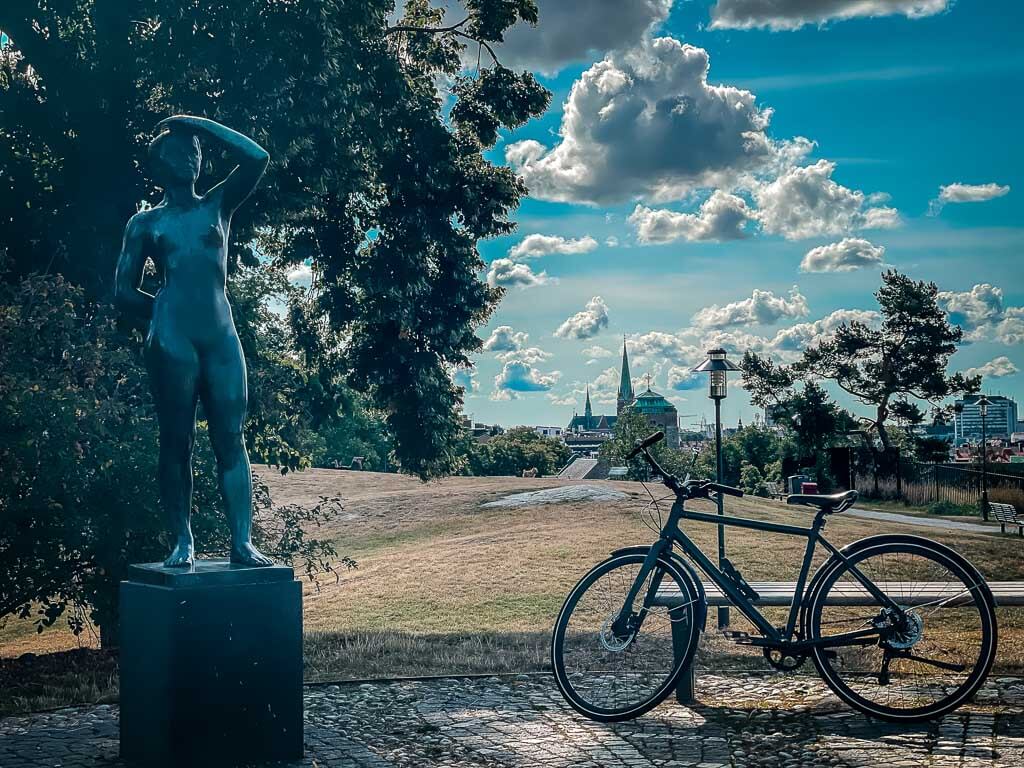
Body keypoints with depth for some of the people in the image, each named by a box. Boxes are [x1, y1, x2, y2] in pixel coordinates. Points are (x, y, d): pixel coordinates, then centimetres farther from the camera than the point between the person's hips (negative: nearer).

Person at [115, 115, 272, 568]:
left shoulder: (218, 206, 16)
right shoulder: (145, 223, 13)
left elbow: (256, 158, 2)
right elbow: (124, 291, 13)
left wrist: (195, 123, 8)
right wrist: (166, 308, 3)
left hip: (222, 337, 1)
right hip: (172, 340, -1)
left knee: (230, 440, -3)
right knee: (176, 442, -1)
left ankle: (242, 542, -5)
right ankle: (182, 543, 3)